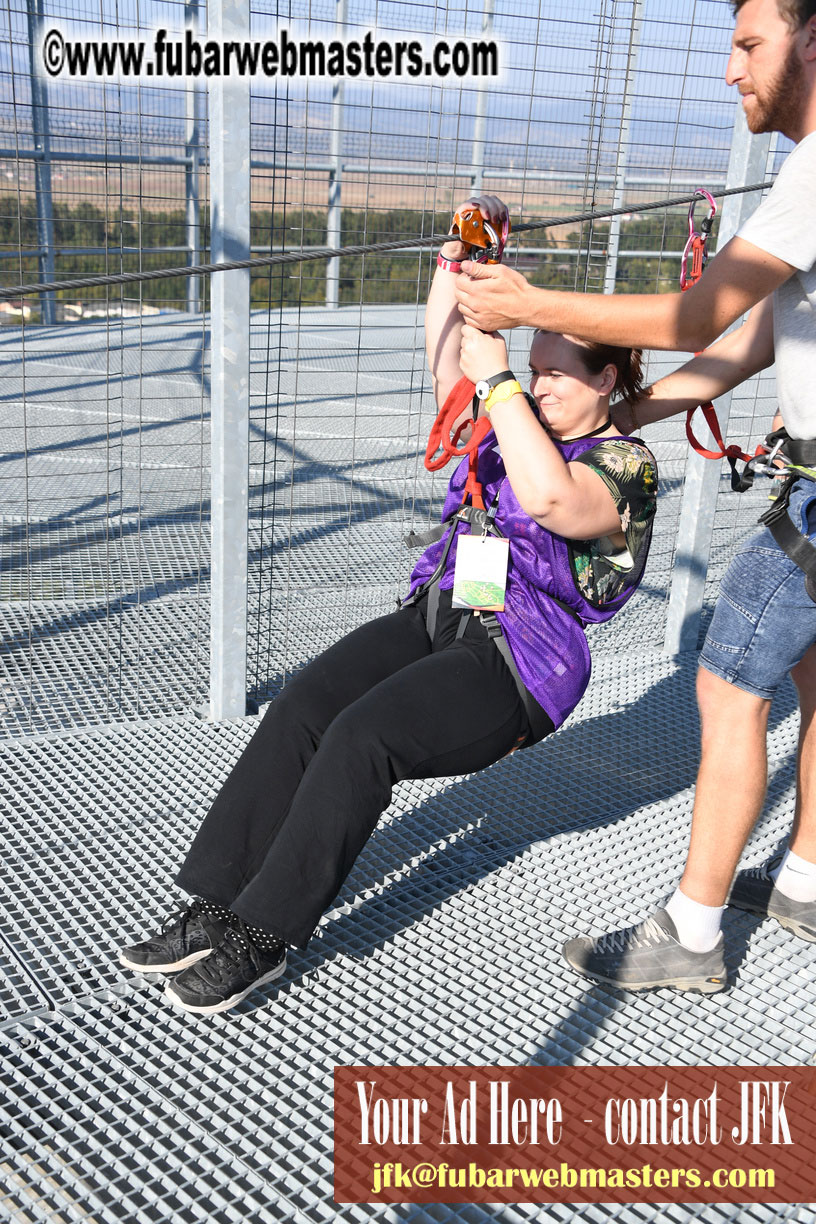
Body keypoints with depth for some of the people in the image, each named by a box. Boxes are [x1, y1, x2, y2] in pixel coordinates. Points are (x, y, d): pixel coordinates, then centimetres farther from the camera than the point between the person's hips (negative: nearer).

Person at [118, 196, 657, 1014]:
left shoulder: (626, 464, -6)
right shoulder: (523, 422, 17)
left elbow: (552, 500, -29)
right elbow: (445, 357, 14)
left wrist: (496, 378, -23)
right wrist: (458, 253, 4)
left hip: (518, 667, -7)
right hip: (432, 620, 7)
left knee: (360, 738, -29)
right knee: (300, 708, -18)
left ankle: (261, 937, -17)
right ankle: (216, 908, -14)